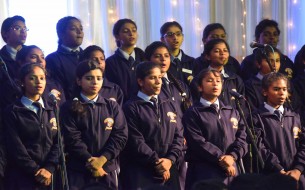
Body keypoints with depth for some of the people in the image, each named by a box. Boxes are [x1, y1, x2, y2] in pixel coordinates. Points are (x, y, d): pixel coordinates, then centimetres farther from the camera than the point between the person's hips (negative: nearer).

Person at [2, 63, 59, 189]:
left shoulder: (52, 110, 12)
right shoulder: (12, 112, 0)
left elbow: (58, 141, 2)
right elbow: (15, 147, -8)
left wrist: (49, 169, -11)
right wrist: (36, 171, -13)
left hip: (49, 176, 3)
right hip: (22, 177, -3)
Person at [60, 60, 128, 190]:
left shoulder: (112, 107, 9)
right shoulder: (69, 108, 1)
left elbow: (120, 135, 1)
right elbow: (72, 139, -7)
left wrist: (102, 159, -12)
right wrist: (91, 161, -14)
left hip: (107, 169, 3)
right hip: (78, 171, -2)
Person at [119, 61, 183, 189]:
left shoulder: (169, 105, 14)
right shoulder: (131, 108, -3)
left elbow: (178, 134, 8)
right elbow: (135, 141, -10)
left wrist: (170, 159, -7)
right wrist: (157, 162, -12)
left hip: (168, 169, 5)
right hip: (140, 171, -4)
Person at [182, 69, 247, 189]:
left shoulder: (232, 112, 18)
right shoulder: (193, 114, 0)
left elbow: (241, 137, 7)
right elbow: (198, 142, -11)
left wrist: (232, 156, -11)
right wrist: (221, 159, -14)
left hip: (231, 171, 5)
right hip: (204, 173, -5)